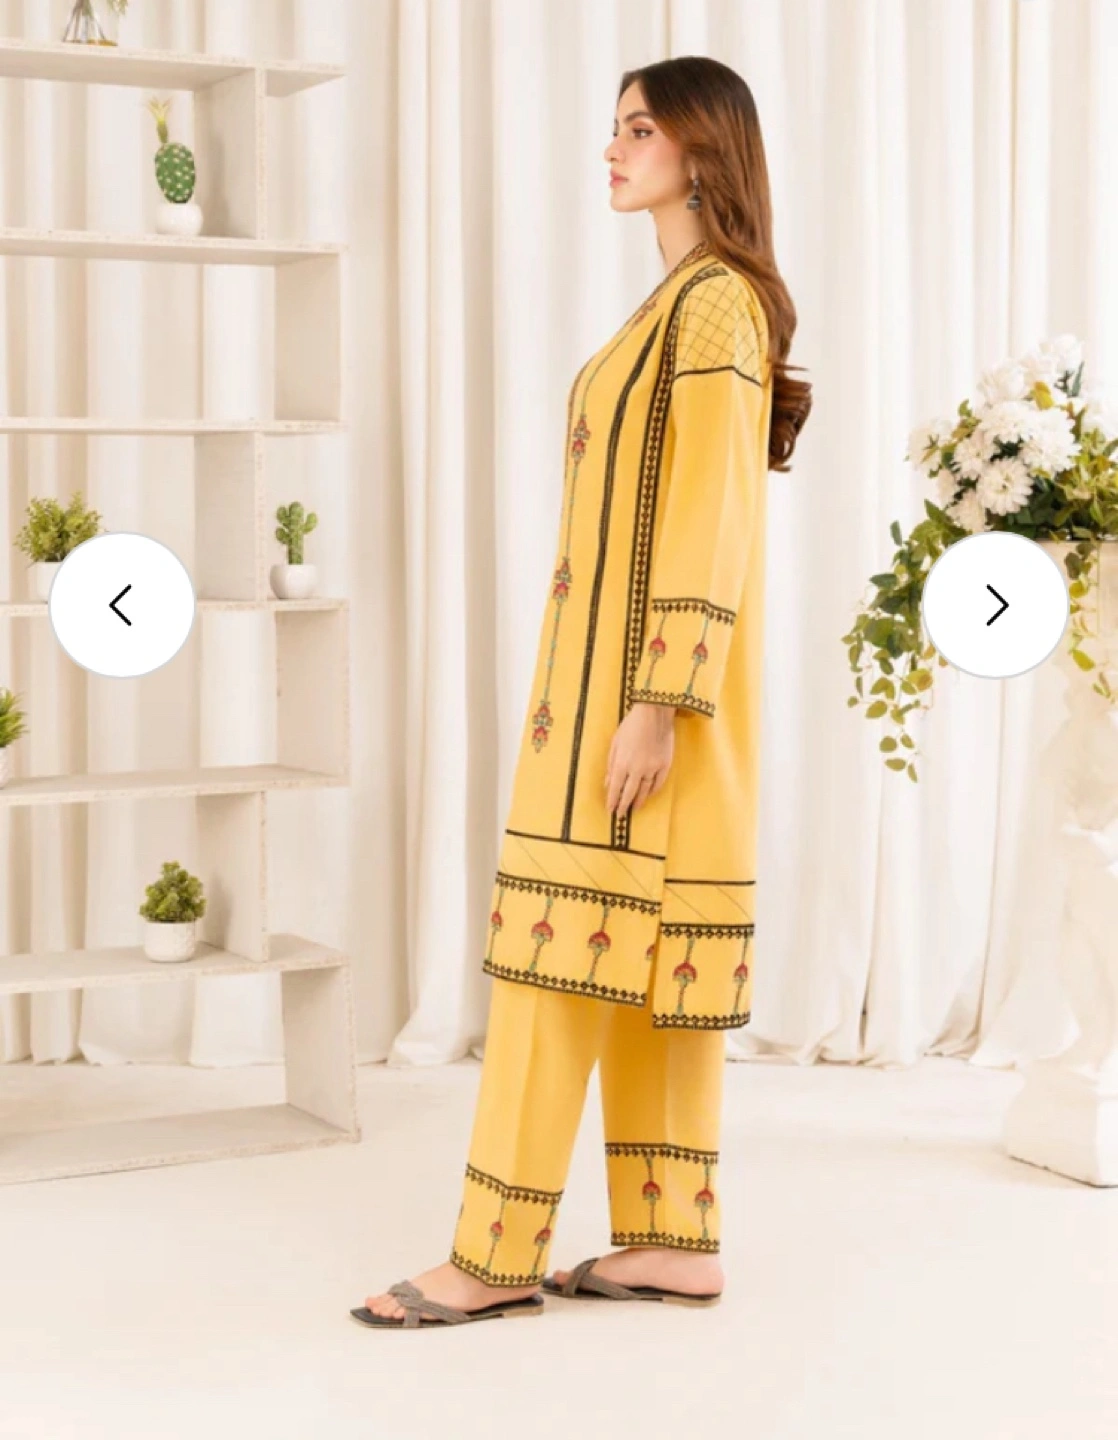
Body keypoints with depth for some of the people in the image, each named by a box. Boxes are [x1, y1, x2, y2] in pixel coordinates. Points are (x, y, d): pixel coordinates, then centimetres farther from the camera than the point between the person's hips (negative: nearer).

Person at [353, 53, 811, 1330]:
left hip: (649, 665, -10)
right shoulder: (684, 303, 18)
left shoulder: (716, 302, -12)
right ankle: (675, 1238, 12)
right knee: (649, 965, 8)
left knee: (566, 950, -8)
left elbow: (707, 518, -18)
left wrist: (653, 700, -22)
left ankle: (496, 1255, -3)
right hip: (621, 664, 10)